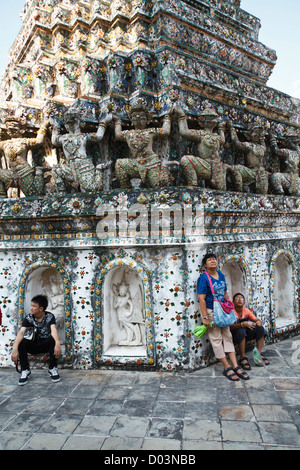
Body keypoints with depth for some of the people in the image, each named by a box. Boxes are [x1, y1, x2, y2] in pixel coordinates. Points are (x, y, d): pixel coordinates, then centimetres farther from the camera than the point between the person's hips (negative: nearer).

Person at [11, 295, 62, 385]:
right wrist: (15, 349, -41)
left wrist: (57, 343, -52)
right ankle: (25, 370, -13)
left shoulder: (50, 316, -14)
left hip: (46, 344, -2)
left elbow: (53, 330, -31)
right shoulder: (28, 318, -10)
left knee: (53, 339, -34)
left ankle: (52, 368, -19)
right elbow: (21, 332, -25)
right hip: (34, 346, 2)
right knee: (21, 342, -27)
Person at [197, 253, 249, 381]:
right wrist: (205, 318, -21)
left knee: (227, 337, 8)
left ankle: (236, 367, 13)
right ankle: (227, 368, 11)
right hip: (210, 312, -7)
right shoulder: (203, 278, -15)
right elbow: (202, 299, -18)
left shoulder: (221, 275, 6)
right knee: (216, 339, 1)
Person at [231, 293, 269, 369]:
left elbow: (256, 319, -3)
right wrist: (243, 324, -43)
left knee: (260, 328, -14)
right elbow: (231, 326, -28)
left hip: (246, 335, 5)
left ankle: (259, 354, -6)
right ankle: (243, 358, -25)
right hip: (234, 335, -5)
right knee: (241, 330, -37)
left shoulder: (246, 311, 1)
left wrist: (259, 322, -27)